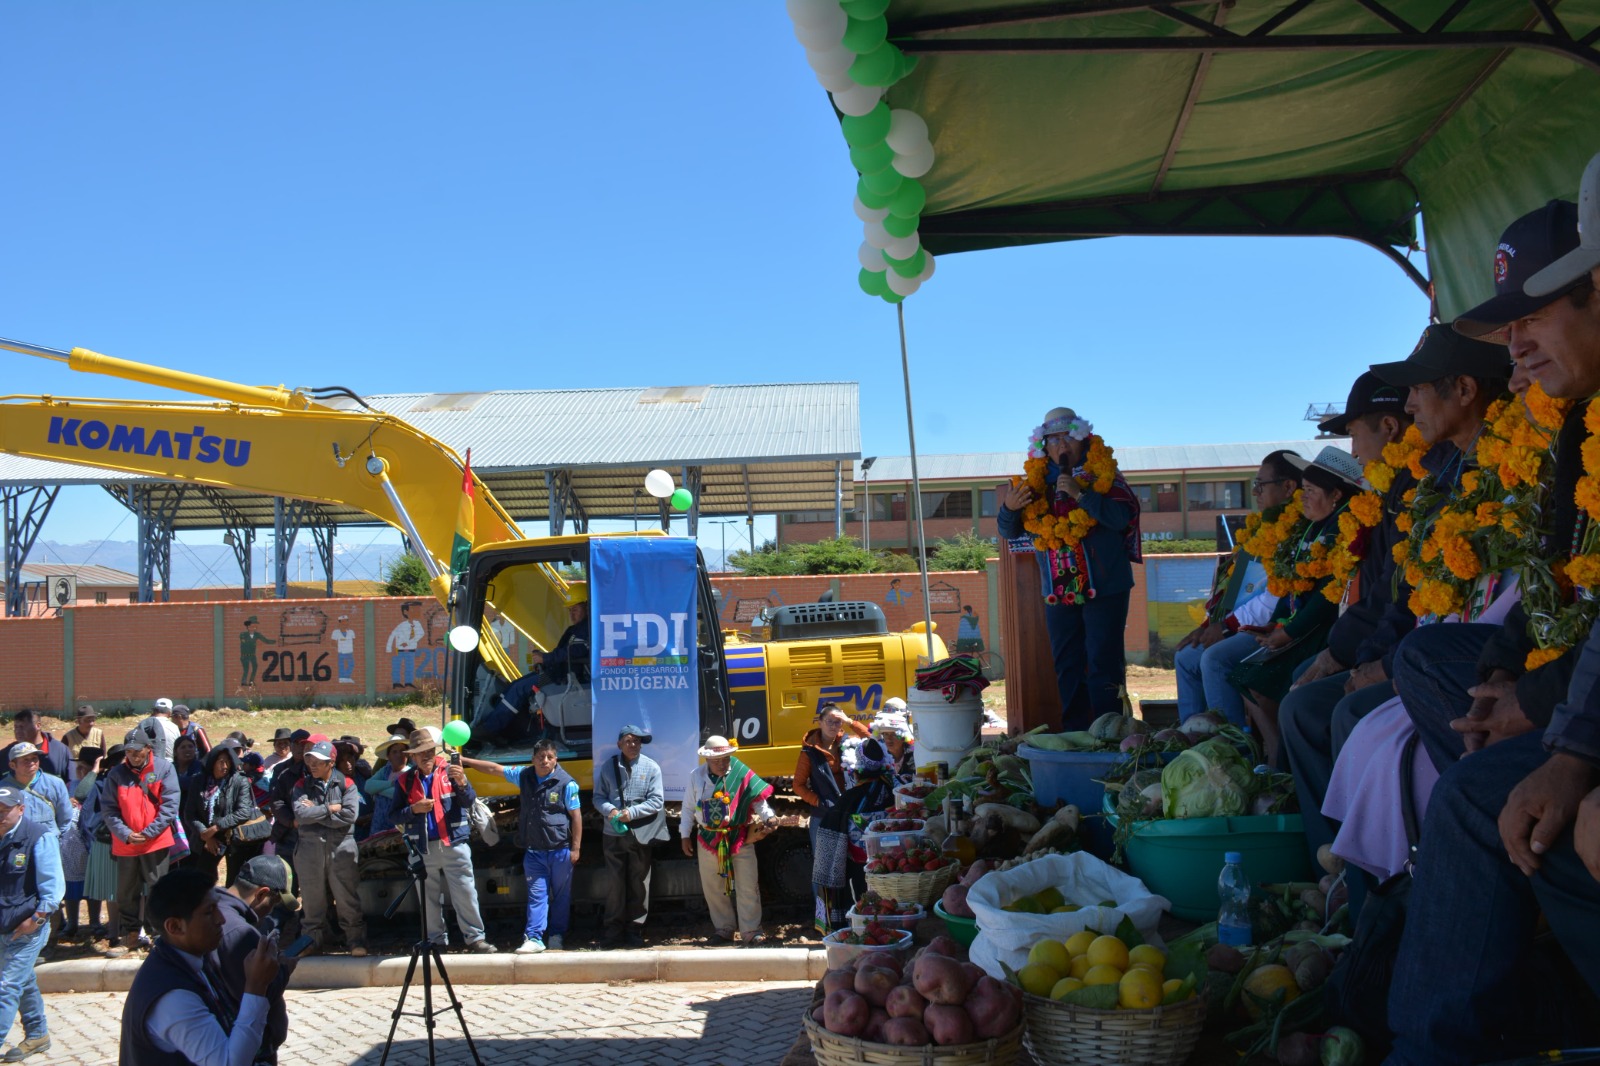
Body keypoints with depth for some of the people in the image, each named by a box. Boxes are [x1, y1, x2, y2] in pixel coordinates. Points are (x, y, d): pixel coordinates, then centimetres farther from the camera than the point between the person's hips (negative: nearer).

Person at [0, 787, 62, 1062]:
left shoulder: (38, 837, -15)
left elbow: (53, 885, -15)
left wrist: (36, 918, -18)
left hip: (27, 928, -7)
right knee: (25, 983, 19)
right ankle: (37, 1035, 32)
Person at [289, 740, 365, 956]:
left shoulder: (346, 784, 1)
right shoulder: (302, 785, 6)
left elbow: (350, 815, -14)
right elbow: (300, 813, -10)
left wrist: (314, 813, -9)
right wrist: (329, 809, -9)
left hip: (341, 848, -2)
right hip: (309, 847, 2)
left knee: (348, 899, 0)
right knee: (312, 899, 9)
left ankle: (356, 939, 8)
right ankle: (313, 940, 21)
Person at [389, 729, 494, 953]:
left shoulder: (449, 771, 1)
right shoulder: (405, 780, 6)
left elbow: (469, 802, -8)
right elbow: (394, 815, 4)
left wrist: (462, 783, -27)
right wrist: (414, 809, -14)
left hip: (454, 844, -2)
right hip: (423, 848, 2)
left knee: (466, 893, -2)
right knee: (430, 897, 9)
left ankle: (475, 937, 4)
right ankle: (436, 940, 20)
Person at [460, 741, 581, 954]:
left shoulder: (566, 783, -9)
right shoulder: (524, 776, 4)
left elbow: (576, 816, -7)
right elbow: (494, 768, 12)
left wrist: (575, 848, -9)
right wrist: (466, 760, 10)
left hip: (560, 850, -3)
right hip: (533, 851, 3)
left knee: (561, 895, 7)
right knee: (536, 894, 0)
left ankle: (557, 937, 18)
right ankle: (534, 938, -3)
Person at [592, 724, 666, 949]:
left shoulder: (651, 767, -2)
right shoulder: (608, 766, 3)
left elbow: (657, 801, -6)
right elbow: (598, 797, 6)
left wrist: (632, 812, -17)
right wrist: (610, 810, -15)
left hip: (640, 835, -1)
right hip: (613, 834, 1)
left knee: (639, 882, 7)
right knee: (615, 882, 5)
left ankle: (635, 928, 18)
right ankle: (613, 928, 15)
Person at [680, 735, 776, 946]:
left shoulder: (741, 774, -9)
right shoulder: (696, 776, 0)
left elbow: (757, 797, -9)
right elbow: (688, 807, 7)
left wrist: (768, 816, -25)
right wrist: (685, 835, 8)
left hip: (740, 838, -2)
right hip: (709, 840, 2)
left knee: (747, 885, -3)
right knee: (713, 887, 11)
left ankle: (751, 931, 5)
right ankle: (723, 929, 25)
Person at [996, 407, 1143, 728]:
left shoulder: (1102, 474, -2)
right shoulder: (1038, 481, 8)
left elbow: (1121, 517, -18)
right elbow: (1009, 532, 10)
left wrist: (1080, 494, -25)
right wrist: (1009, 508, -11)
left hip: (1104, 588, -4)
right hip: (1058, 591, 4)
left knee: (1103, 663, -4)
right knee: (1066, 666, 9)